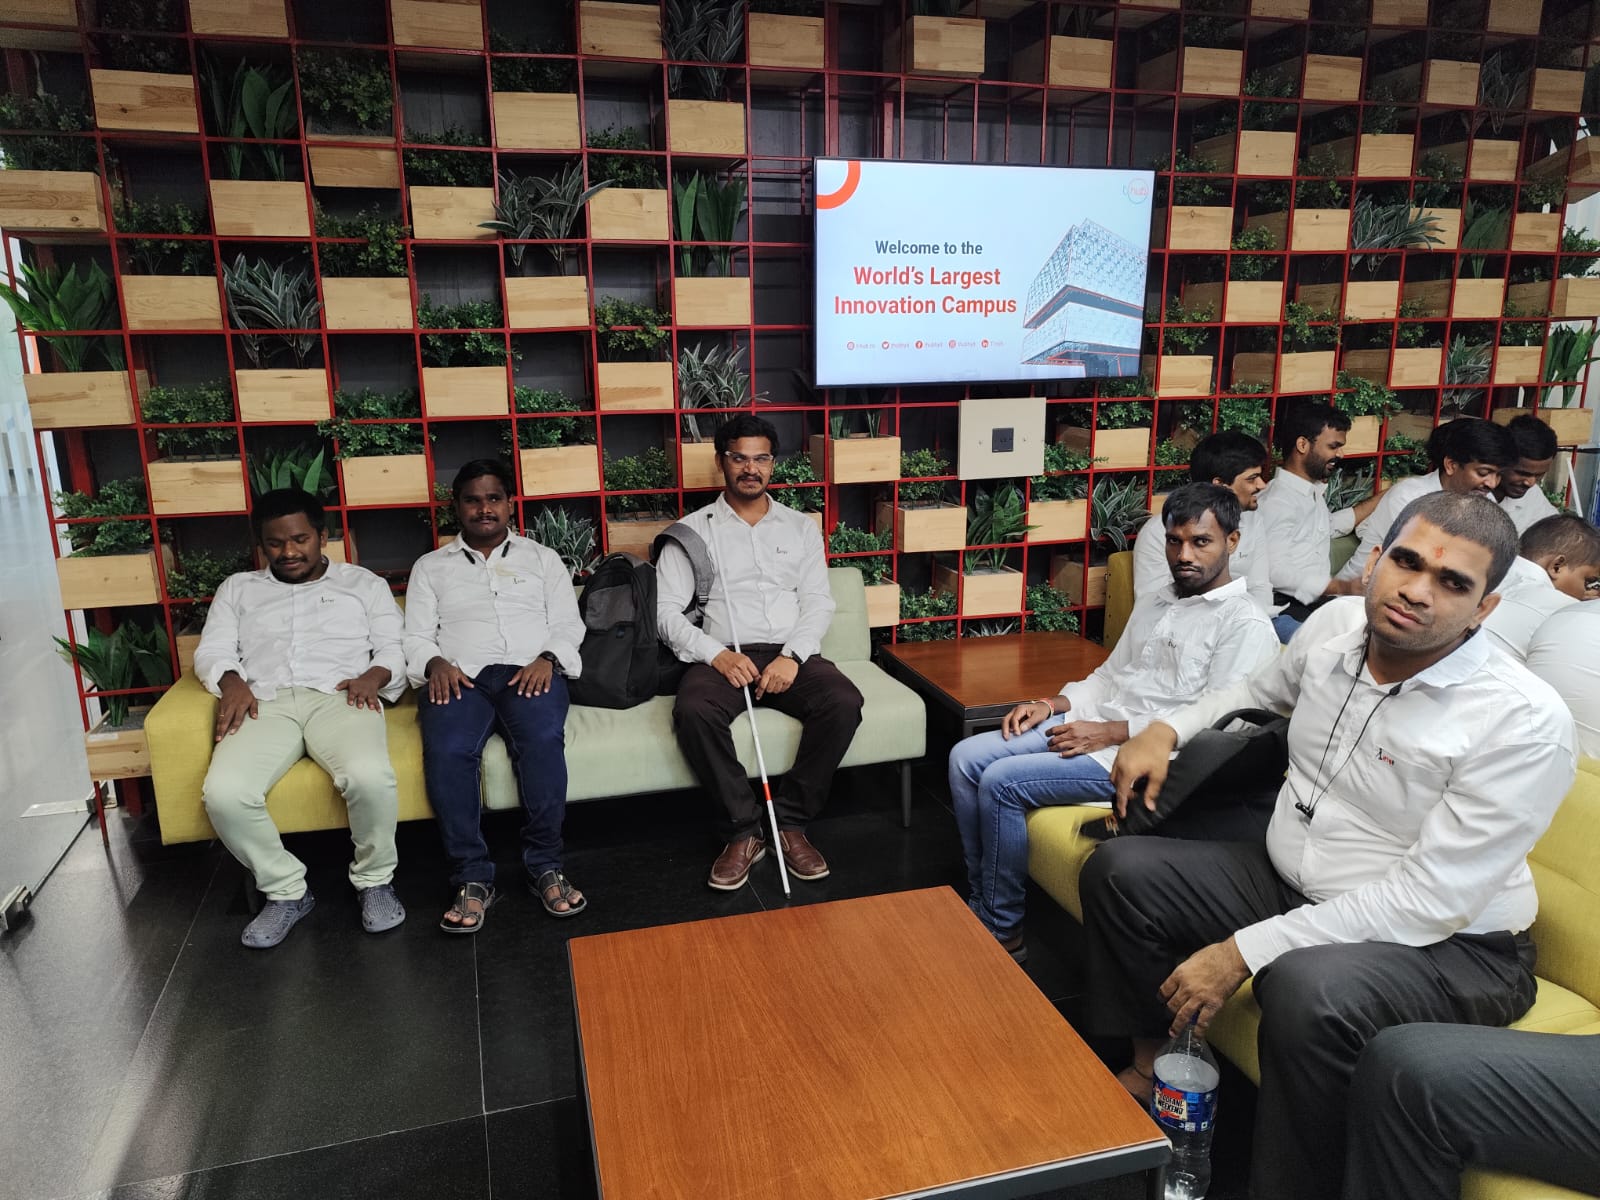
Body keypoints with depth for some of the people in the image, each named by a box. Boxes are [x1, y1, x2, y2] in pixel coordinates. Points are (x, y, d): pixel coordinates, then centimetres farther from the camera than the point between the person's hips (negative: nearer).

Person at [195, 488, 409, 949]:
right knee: (224, 792, -30)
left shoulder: (364, 583, 22)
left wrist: (375, 675, -10)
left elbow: (394, 649, 13)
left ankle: (374, 879, -8)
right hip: (266, 704, 2)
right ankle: (286, 890, -6)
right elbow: (211, 650, 17)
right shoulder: (238, 588, 28)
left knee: (370, 776, -35)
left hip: (339, 698, -2)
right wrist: (231, 680, -6)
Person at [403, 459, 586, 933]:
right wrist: (435, 664, -9)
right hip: (459, 677, 1)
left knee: (543, 739, -34)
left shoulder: (541, 557, 22)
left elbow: (568, 625, 13)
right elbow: (415, 639, 14)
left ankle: (545, 867, -24)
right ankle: (473, 878, -23)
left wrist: (548, 659, -9)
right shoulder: (431, 566, 23)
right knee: (447, 751, -33)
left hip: (531, 671, 0)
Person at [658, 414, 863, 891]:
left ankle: (790, 821, -12)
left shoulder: (800, 527, 16)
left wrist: (793, 656, -12)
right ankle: (744, 830, -17)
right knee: (694, 712, -35)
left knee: (844, 702, -28)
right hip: (722, 656, -2)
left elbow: (818, 602, 7)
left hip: (791, 654, 2)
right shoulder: (693, 530, 10)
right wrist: (716, 654, -16)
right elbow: (667, 610, 1)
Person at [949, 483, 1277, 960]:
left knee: (1001, 783, -22)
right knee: (966, 759, -6)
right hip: (1088, 723, 8)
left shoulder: (1245, 624, -7)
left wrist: (1108, 732, -19)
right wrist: (1052, 704, 3)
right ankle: (981, 901, 5)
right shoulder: (1152, 603, 20)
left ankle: (1002, 930, -3)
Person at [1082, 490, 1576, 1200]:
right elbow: (1260, 690, 19)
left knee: (1307, 989, -38)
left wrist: (1242, 951, -28)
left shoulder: (1524, 722, -24)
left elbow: (1427, 901, -26)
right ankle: (1152, 1067, 14)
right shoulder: (1336, 624, -5)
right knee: (1120, 870, -3)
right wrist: (1166, 729, 0)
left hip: (1449, 946, -6)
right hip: (1290, 882, 7)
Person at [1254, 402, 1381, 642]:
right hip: (1285, 610, -10)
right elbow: (1275, 571, -24)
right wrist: (1344, 587, -27)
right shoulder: (1277, 501, -14)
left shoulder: (1313, 490, 18)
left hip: (1318, 600, 10)